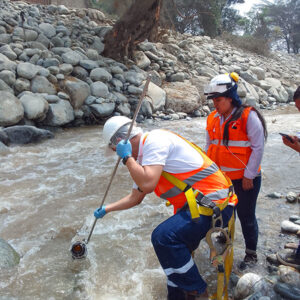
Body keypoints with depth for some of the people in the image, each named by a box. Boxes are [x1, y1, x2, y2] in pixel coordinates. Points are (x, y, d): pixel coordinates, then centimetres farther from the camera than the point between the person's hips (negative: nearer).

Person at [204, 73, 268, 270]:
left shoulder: (248, 116, -14)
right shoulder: (213, 118, 4)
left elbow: (258, 147, -13)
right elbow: (210, 148, 13)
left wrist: (249, 175, -14)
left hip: (245, 178, -5)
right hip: (221, 177, 6)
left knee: (246, 216, 7)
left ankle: (251, 254, 28)